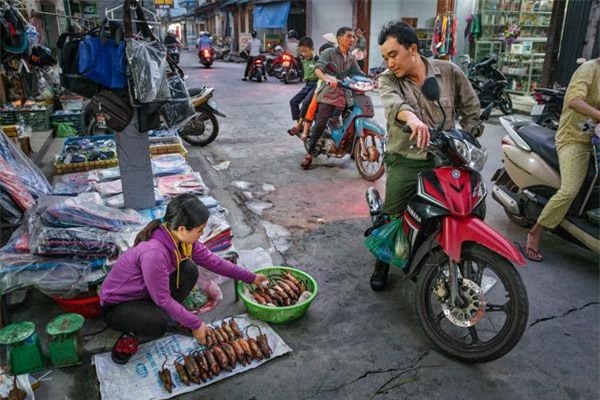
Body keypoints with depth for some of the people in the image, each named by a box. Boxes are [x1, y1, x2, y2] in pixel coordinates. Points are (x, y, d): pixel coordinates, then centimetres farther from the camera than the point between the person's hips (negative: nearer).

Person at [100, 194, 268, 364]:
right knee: (158, 324, -36)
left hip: (145, 293, 8)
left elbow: (211, 260, -1)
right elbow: (163, 300, -27)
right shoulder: (154, 253, -38)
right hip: (117, 306, -7)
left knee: (189, 271, -13)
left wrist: (250, 277, 4)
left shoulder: (181, 239, -14)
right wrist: (196, 324, -16)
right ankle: (131, 334, -1)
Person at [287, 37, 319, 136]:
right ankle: (298, 124, -1)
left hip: (316, 84, -8)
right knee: (293, 101, -6)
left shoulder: (317, 60, -11)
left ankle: (298, 125, -17)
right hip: (307, 85, 8)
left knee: (306, 102, -27)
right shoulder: (304, 61, 12)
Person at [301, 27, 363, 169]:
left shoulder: (351, 58, 17)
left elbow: (359, 74, 15)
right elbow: (318, 69, -17)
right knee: (320, 125, -12)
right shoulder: (329, 52, -2)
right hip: (328, 94, -5)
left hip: (344, 95, 5)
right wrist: (327, 79, -38)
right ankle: (310, 154, 0)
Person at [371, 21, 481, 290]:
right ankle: (382, 263, 23)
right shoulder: (387, 79, -1)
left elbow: (471, 109, 13)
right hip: (405, 162, -1)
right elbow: (393, 102, -25)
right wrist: (411, 117, -47)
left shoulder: (449, 72, 4)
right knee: (390, 218, -3)